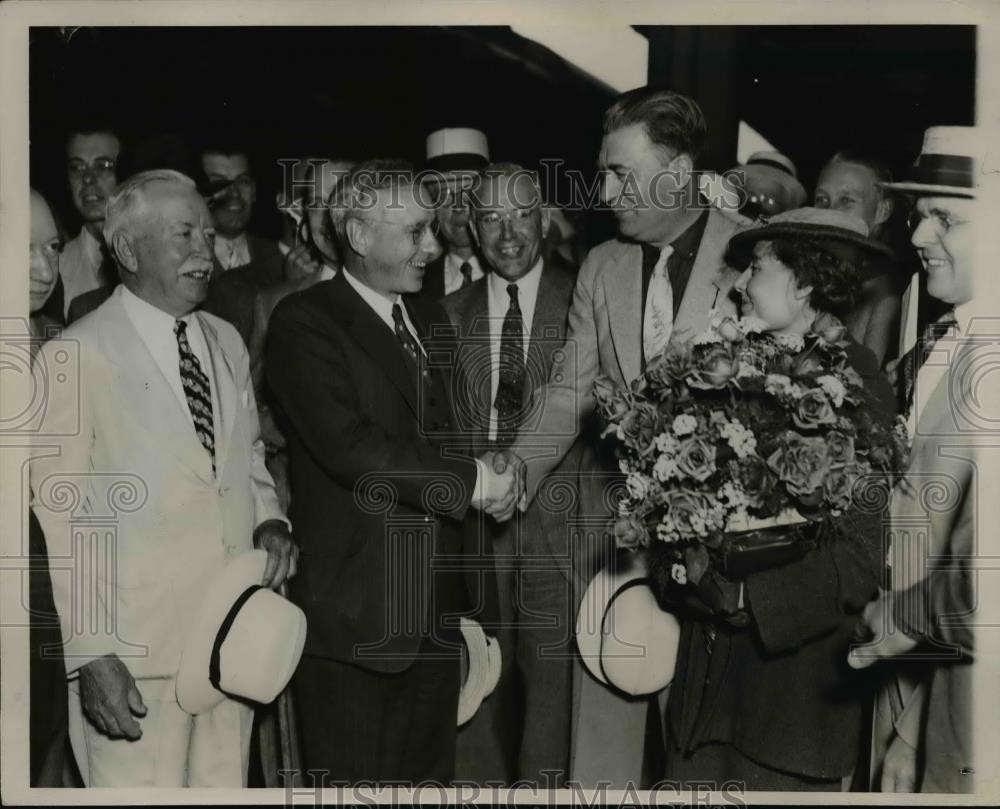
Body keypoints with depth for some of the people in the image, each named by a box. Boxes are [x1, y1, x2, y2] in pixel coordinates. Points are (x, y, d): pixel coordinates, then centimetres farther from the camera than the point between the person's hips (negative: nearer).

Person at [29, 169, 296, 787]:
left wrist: (268, 520, 1)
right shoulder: (75, 356, -8)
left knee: (226, 786, 12)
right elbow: (62, 518, -9)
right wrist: (91, 655, -13)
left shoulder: (227, 342, 12)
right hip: (137, 648, -5)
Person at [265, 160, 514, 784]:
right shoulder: (303, 323, -10)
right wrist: (472, 480, -16)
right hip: (355, 614, -7)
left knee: (431, 774, 16)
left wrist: (492, 474, -7)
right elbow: (350, 446, -21)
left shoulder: (431, 317, 15)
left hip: (439, 606, 7)